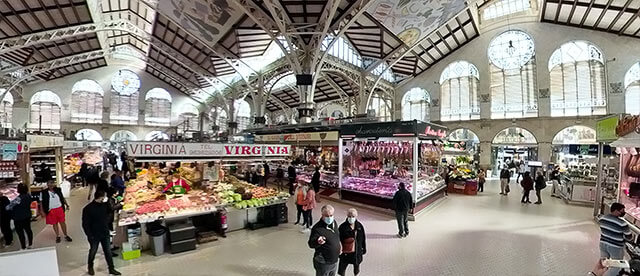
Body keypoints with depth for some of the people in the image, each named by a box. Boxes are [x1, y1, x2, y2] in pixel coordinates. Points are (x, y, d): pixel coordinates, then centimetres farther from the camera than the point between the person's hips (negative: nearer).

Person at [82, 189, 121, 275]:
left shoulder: (104, 205, -1)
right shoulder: (88, 208, -16)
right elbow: (85, 224, -13)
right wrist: (89, 235, -14)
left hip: (105, 234, 4)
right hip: (94, 235, -4)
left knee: (108, 251, 9)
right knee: (93, 252, 16)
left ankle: (111, 269, 17)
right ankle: (90, 267, 42)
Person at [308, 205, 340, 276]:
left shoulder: (334, 222, -3)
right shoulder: (317, 228, -26)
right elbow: (311, 244, -31)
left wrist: (339, 247, 13)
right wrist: (318, 242, -50)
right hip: (323, 263, -7)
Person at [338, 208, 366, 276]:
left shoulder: (359, 226, -7)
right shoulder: (342, 227, -17)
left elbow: (363, 238, 5)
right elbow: (338, 239, -13)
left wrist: (364, 248, 10)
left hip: (357, 251, 3)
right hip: (345, 252, -3)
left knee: (356, 266, 24)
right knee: (342, 268, 7)